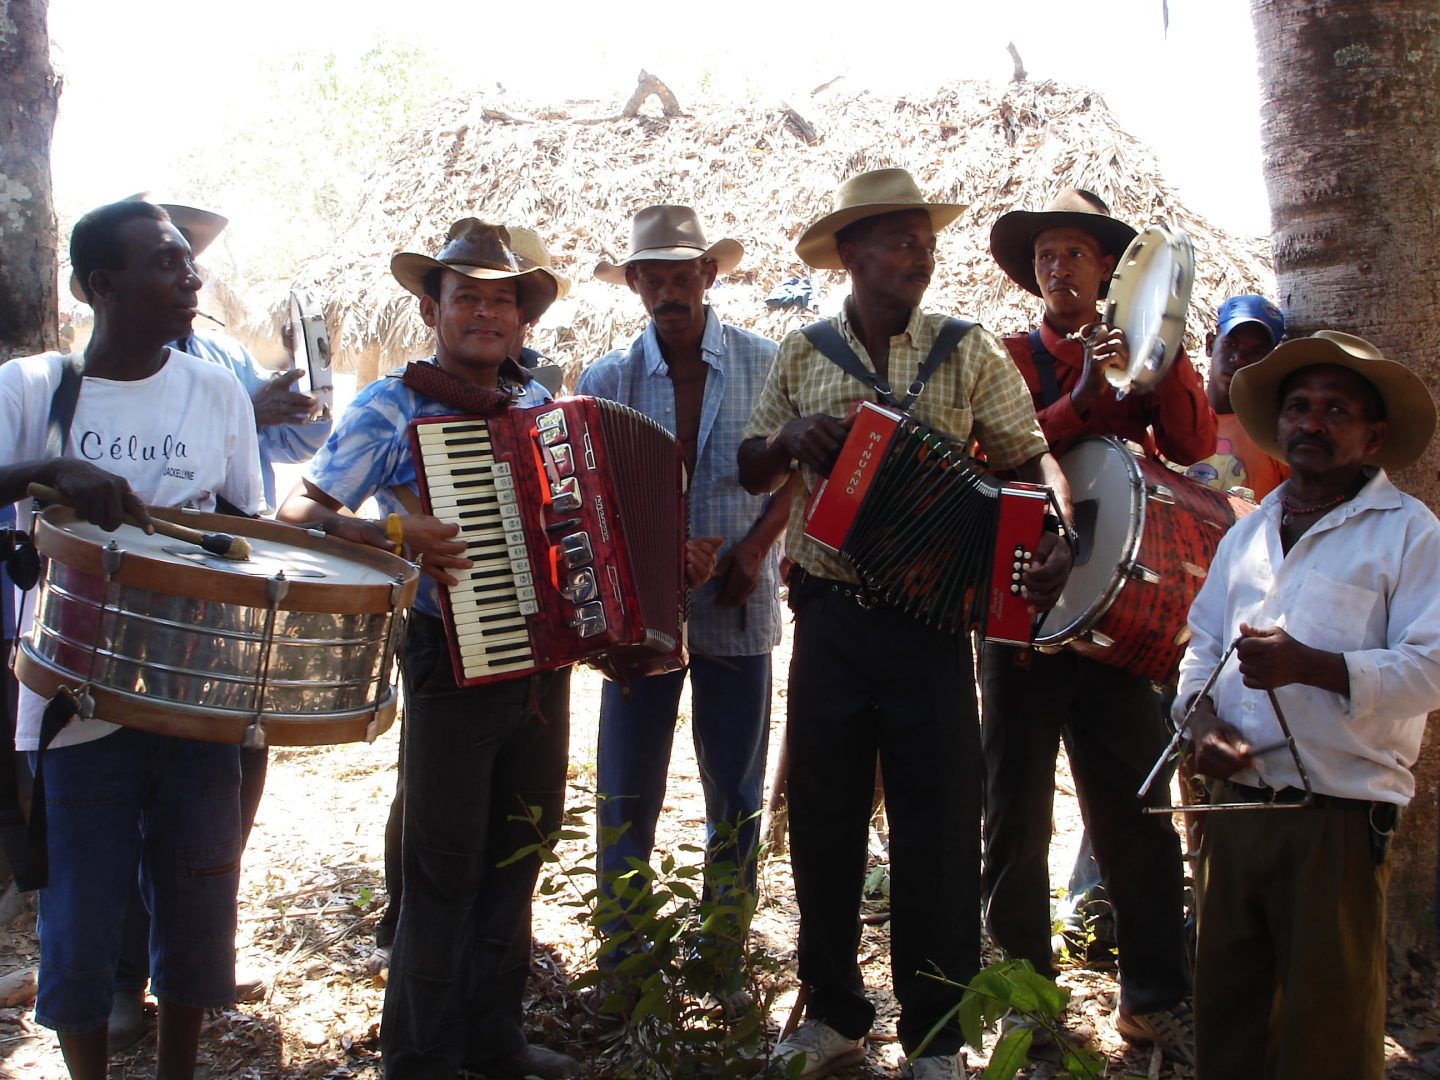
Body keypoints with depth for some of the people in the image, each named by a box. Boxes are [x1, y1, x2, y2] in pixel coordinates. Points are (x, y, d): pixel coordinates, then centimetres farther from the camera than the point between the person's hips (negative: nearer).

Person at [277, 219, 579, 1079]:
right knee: (446, 870, 4)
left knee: (517, 858, 16)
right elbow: (300, 510, -11)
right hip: (453, 664, -5)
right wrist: (391, 535, -26)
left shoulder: (542, 404, 10)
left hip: (542, 660, 6)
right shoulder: (392, 409, -6)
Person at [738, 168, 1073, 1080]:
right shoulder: (802, 354, 7)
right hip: (831, 618, 2)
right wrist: (790, 438, -12)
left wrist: (1057, 535, -19)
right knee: (823, 817, 9)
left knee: (938, 827, 2)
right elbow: (752, 472, 11)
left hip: (933, 619, -1)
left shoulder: (968, 351, 3)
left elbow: (1032, 457, 1)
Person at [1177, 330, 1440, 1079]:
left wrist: (1311, 666, -24)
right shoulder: (1247, 533, 17)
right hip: (1235, 812, 5)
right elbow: (1201, 647, 16)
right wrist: (1204, 723, -3)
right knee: (1225, 1009, 14)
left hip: (1338, 822, -5)